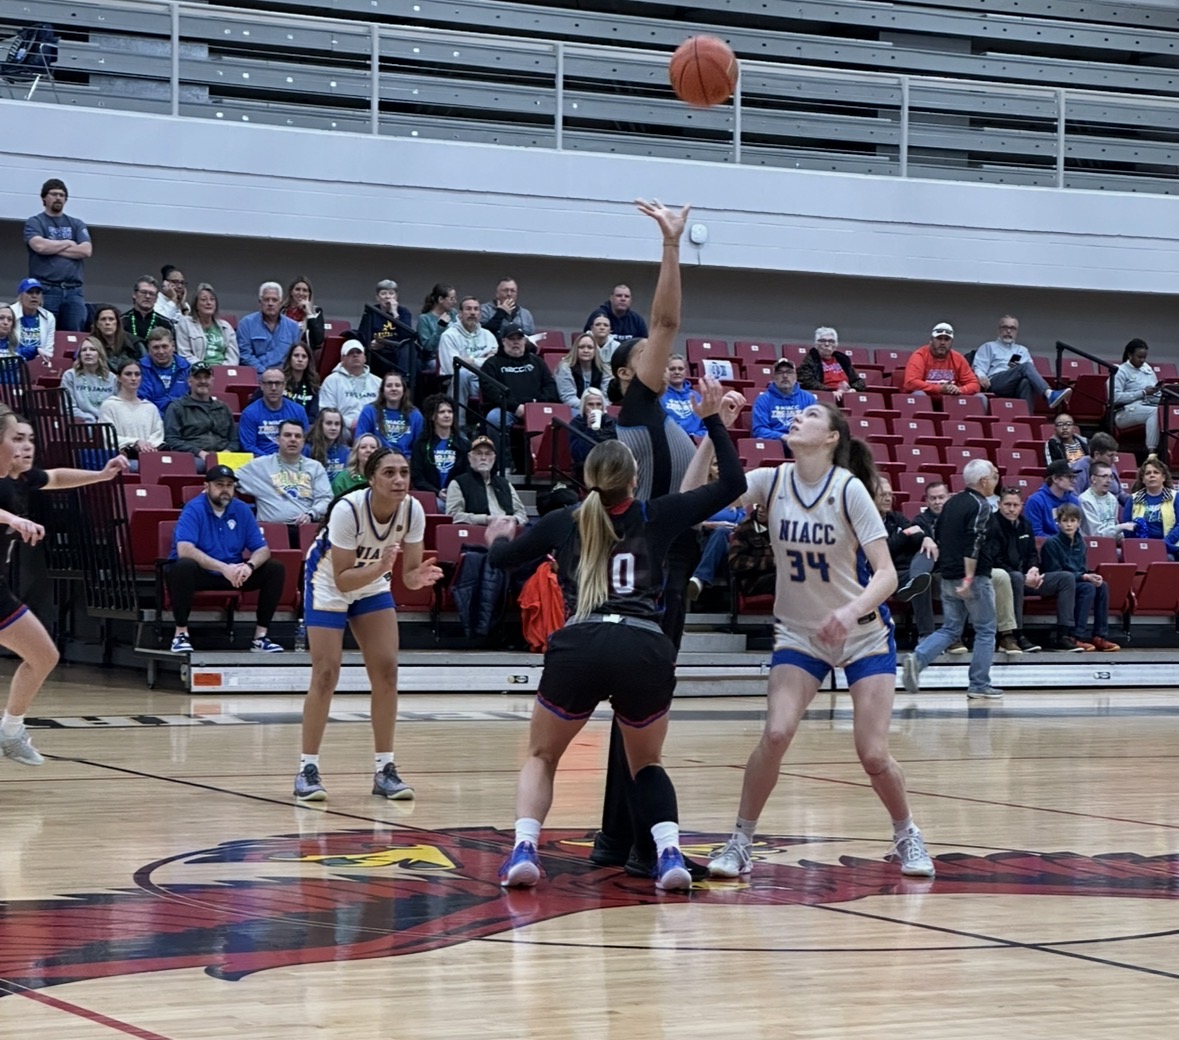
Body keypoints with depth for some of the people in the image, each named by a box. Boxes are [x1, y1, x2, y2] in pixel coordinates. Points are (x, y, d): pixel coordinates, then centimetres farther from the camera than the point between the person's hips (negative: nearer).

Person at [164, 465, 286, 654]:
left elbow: (262, 549, 0)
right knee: (184, 566, -38)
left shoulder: (242, 510, 1)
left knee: (276, 569, -11)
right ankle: (181, 633, -23)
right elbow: (184, 550, -28)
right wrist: (223, 568, -36)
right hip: (200, 573, -5)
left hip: (233, 573, 5)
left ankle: (261, 636, -8)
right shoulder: (194, 509, -14)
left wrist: (249, 566, -25)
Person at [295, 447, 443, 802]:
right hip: (328, 582, -5)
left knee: (386, 670, -5)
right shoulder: (347, 509, -33)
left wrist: (419, 576, -34)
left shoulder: (412, 510, -20)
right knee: (326, 673, -12)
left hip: (373, 583, 5)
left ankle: (384, 769, 3)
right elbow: (342, 579, -28)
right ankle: (307, 769, -2)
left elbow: (408, 573, -12)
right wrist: (379, 567, -43)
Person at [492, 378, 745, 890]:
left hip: (578, 649, 0)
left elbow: (502, 557, 34)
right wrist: (713, 419, 25)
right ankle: (669, 854, 0)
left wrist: (497, 537, 56)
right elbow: (732, 483, 21)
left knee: (541, 758, 22)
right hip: (645, 650, 0)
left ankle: (523, 852, 1)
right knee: (647, 764, 23)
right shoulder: (656, 517, 14)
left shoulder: (563, 522, 17)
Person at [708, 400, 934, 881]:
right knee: (775, 735, -18)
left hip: (865, 635, -2)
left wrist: (851, 610, -38)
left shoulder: (849, 489, -17)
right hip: (798, 633, 2)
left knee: (873, 754, -9)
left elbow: (886, 572, -20)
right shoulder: (771, 481, -7)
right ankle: (740, 843, -2)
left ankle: (907, 836, 18)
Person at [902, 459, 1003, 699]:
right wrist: (969, 578, -27)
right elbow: (973, 544, -22)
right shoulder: (980, 506, -12)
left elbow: (939, 538, 18)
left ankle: (918, 659, -11)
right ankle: (979, 684, 7)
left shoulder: (952, 502, 13)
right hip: (974, 577, -7)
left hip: (948, 577, 7)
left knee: (950, 629, 12)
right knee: (985, 630, 6)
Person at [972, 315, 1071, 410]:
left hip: (1017, 388, 3)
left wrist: (1018, 369, -4)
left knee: (1026, 382, -37)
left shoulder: (1023, 350, 32)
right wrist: (981, 376, -15)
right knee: (1026, 367, -30)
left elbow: (1030, 371, 19)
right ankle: (1050, 395, -52)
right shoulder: (988, 347, 23)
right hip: (996, 384, -3)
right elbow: (978, 367, 9)